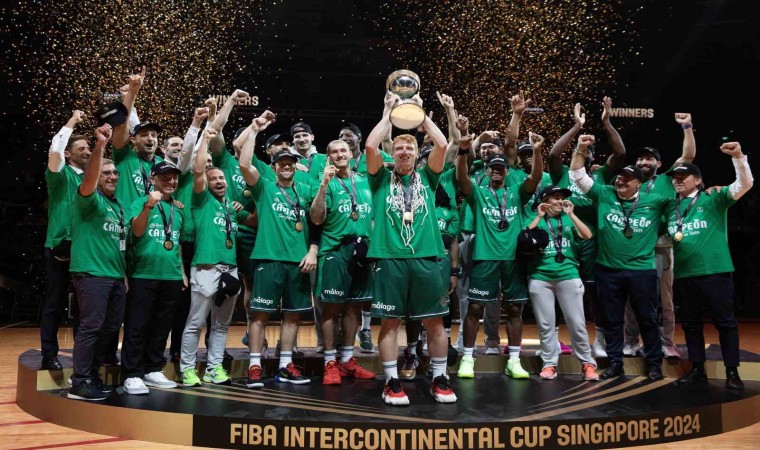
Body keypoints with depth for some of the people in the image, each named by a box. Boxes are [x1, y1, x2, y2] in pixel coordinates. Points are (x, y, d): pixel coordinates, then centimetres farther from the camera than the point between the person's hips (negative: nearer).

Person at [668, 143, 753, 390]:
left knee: (725, 321, 2)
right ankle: (697, 369, 21)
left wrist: (738, 156, -22)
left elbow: (745, 184, -10)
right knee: (690, 323, 11)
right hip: (683, 274, 5)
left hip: (715, 272, -5)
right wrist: (673, 235, 4)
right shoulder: (671, 208, 13)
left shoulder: (713, 199, 2)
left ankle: (732, 372, 12)